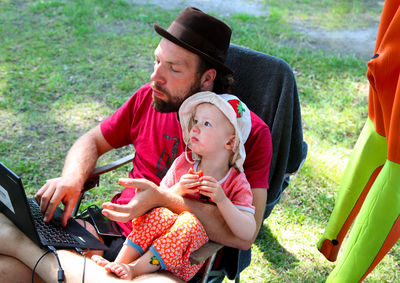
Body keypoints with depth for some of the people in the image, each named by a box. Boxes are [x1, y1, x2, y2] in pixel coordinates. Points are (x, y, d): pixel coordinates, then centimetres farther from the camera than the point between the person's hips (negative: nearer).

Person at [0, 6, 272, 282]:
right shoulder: (148, 99, 4)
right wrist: (71, 179, -4)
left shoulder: (251, 132, -9)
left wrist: (164, 199, -21)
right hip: (117, 228, 4)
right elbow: (92, 141, 17)